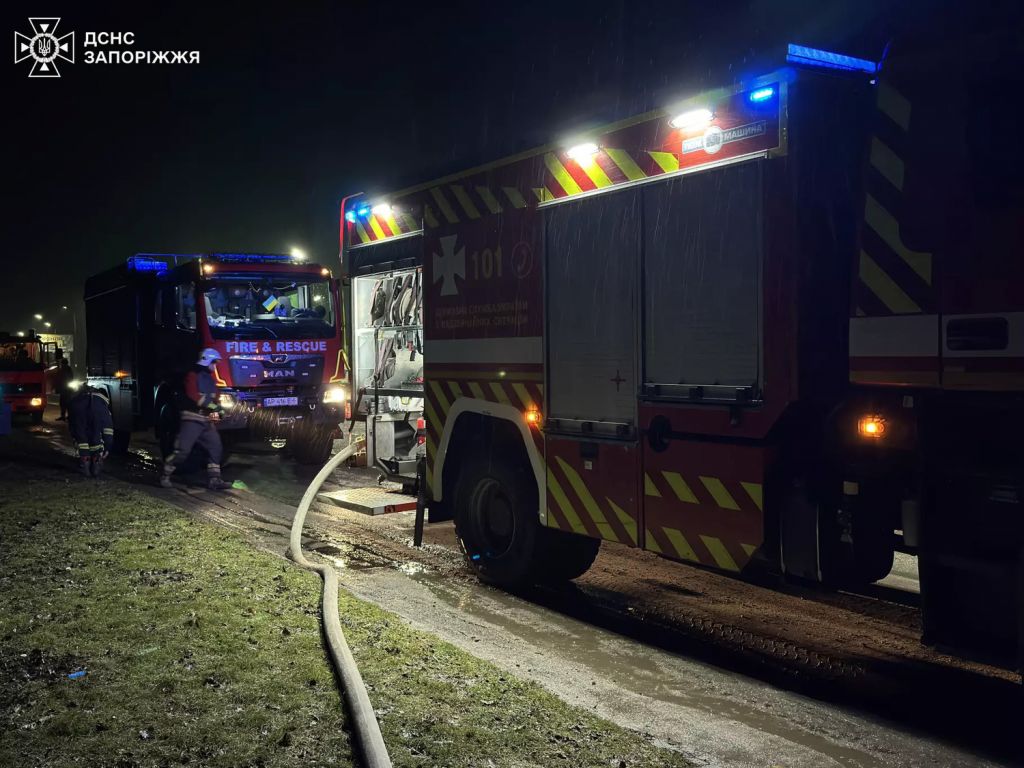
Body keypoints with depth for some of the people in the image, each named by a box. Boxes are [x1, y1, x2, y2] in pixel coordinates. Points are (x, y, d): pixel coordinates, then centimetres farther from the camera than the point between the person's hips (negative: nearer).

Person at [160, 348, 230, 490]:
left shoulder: (210, 379, 18)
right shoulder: (193, 376, -7)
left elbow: (214, 397, 24)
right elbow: (193, 395, -21)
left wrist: (218, 410, 4)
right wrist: (212, 405, -24)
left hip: (207, 421, 8)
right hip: (192, 419, -8)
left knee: (216, 447, 3)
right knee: (182, 449, -10)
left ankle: (213, 479, 6)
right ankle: (165, 475, 4)